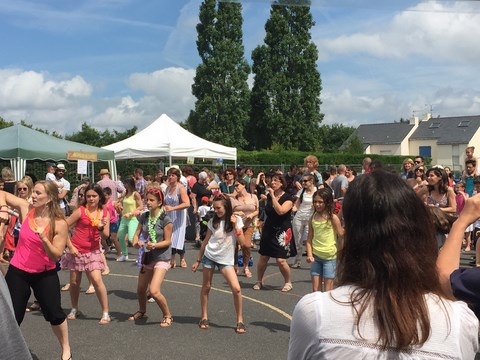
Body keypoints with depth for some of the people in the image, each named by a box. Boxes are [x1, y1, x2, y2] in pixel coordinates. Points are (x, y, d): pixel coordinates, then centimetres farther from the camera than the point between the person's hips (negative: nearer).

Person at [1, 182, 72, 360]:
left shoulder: (59, 224, -15)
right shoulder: (26, 208, -8)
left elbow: (56, 256, -16)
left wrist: (44, 239, -31)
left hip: (45, 274, -2)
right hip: (18, 272, 2)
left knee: (54, 314, 2)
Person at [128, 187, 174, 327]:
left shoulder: (165, 220, -17)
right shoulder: (144, 216, 0)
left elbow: (168, 241, -14)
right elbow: (137, 234, 2)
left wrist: (155, 245, -29)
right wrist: (136, 242, -19)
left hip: (161, 258, -6)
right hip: (147, 257, 6)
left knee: (154, 291, -19)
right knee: (140, 289, 18)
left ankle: (168, 315, 4)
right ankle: (142, 311, 48)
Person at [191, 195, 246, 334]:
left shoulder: (236, 220, -6)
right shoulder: (213, 221, -1)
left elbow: (242, 243, -12)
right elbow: (205, 241, 8)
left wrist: (235, 226, -19)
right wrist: (198, 260, 10)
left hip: (226, 260, -2)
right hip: (209, 256, 2)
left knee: (236, 289, -13)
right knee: (206, 287, 8)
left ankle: (240, 321, 1)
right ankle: (204, 317, 25)